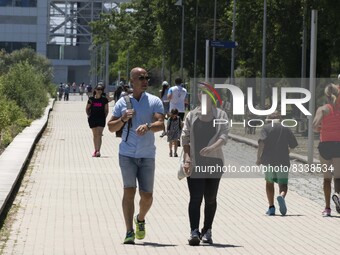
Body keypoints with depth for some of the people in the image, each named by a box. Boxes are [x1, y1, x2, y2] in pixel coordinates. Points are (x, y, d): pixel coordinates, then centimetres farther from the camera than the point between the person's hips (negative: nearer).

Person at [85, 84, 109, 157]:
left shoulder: (104, 100, 2)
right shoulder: (91, 99, 2)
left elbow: (106, 110, 8)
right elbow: (87, 108, 13)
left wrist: (105, 116, -2)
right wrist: (89, 115, 3)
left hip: (101, 118, -1)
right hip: (93, 118, 1)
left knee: (99, 134, -12)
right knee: (95, 135, 8)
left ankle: (98, 151, -15)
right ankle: (96, 150, 18)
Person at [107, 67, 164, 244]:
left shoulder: (155, 101, 3)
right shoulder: (122, 102, 6)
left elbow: (161, 124, -12)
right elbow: (111, 127, 9)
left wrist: (148, 126, -33)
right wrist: (123, 119, -11)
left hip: (147, 155, 1)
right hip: (127, 154, -1)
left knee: (147, 195, 3)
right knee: (129, 191, -11)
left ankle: (140, 219, 34)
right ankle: (129, 233, -11)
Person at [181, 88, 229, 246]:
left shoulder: (221, 115, 4)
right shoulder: (191, 115, 7)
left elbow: (224, 136, -8)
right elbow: (185, 138, 4)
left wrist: (212, 147, -28)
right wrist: (187, 157, -9)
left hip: (214, 162, 1)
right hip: (195, 163, -1)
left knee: (210, 198, 8)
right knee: (195, 198, -11)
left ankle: (207, 231, 20)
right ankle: (194, 232, -17)